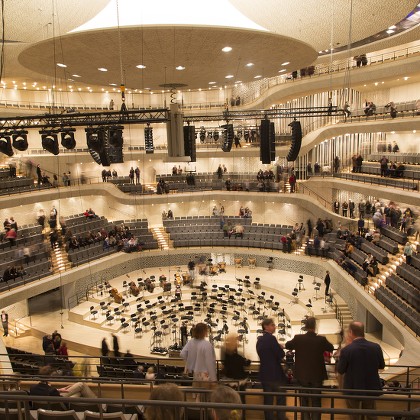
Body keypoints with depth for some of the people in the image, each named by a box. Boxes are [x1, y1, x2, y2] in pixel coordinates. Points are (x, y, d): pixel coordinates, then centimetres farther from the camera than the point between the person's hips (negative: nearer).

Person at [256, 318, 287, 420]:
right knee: (281, 398, 7)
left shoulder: (259, 339, 8)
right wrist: (281, 348, 4)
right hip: (275, 373, -7)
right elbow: (281, 354, -17)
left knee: (268, 399, 12)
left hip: (264, 373, 7)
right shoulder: (271, 338, -17)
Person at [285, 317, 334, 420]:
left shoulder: (298, 338, -14)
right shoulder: (321, 339, -16)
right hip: (317, 375, 0)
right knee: (316, 401, 13)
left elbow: (287, 345, 6)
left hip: (302, 375, 1)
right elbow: (331, 348, 5)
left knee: (304, 400, 15)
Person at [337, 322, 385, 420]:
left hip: (353, 389, -3)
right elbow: (382, 366, 4)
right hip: (371, 388, 3)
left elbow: (340, 370, -10)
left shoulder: (346, 350, -24)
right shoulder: (376, 347, -13)